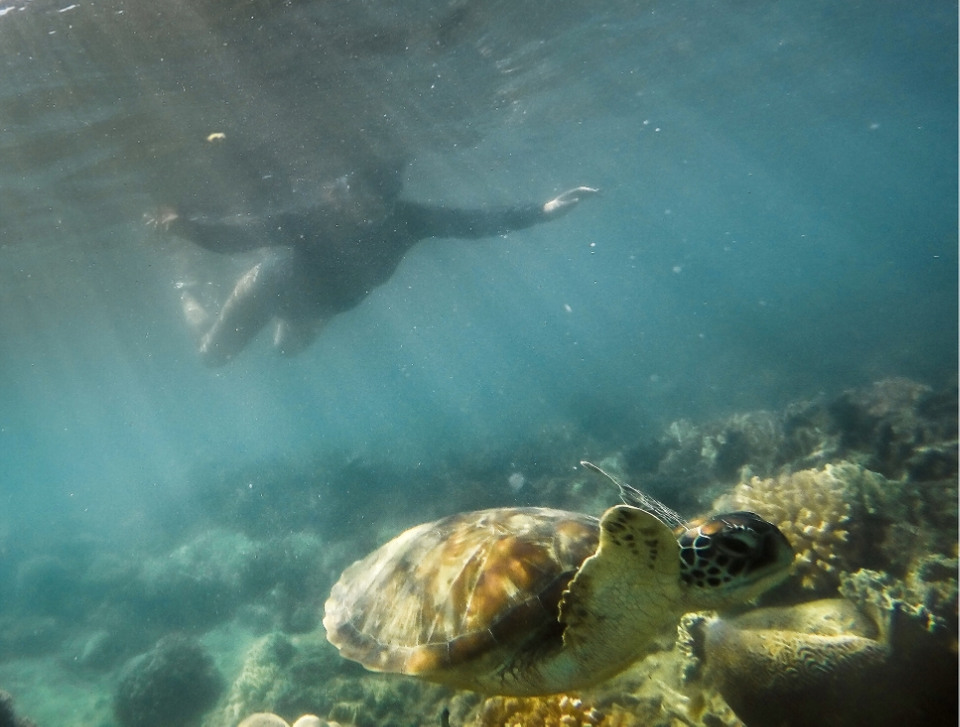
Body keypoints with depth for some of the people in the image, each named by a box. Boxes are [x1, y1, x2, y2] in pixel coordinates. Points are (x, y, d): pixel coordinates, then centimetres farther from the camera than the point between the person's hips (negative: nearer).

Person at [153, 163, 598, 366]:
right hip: (270, 288, -4)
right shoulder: (311, 222, -45)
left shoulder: (403, 221, -34)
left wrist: (541, 211, -41)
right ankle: (186, 296, 49)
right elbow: (236, 235, -47)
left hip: (316, 305, 4)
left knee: (288, 350, 34)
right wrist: (186, 227, -67)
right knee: (213, 354, 20)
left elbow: (473, 222, -33)